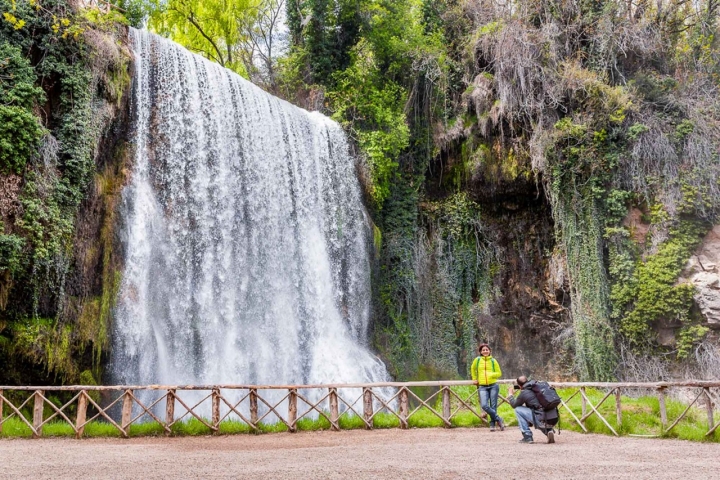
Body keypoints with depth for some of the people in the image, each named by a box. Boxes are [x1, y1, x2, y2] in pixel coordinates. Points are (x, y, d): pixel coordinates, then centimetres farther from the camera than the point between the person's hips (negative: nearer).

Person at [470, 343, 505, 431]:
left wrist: (491, 375, -10)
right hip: (482, 387, 0)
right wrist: (475, 379, 22)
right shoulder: (477, 360, 4)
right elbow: (473, 369, 23)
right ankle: (499, 420, -2)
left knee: (493, 406, -1)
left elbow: (499, 373, 7)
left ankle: (492, 424, 11)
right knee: (484, 405, -16)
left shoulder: (493, 361, 3)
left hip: (493, 386, 0)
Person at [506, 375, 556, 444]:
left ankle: (527, 437, 6)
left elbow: (514, 405, 12)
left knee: (518, 410, 5)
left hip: (541, 419, -7)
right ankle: (549, 430, 13)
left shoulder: (524, 393, -6)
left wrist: (510, 395, 30)